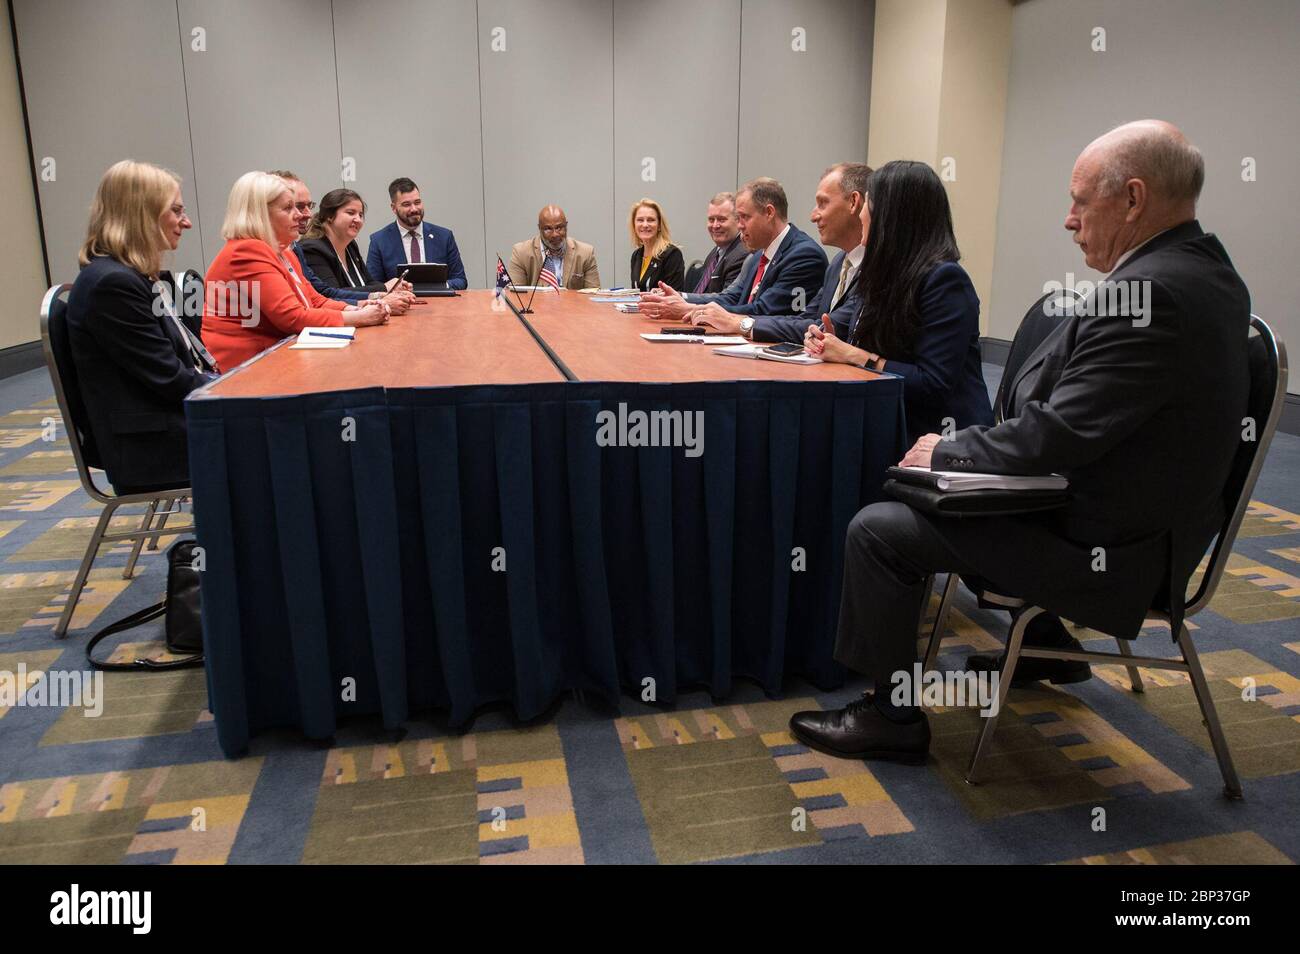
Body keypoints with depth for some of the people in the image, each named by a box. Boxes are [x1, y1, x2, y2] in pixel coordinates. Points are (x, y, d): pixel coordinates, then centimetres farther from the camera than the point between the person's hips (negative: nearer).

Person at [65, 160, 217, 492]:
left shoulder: (135, 275, 14)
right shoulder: (112, 283, -17)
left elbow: (186, 353, 14)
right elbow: (170, 378, -19)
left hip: (171, 421, 9)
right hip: (149, 445, -9)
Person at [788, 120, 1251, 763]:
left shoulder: (1148, 293, -26)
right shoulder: (1205, 268, 5)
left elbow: (1053, 439, -26)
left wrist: (945, 452, -10)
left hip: (1100, 545, -10)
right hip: (1148, 517, 10)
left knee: (877, 529, -9)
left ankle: (892, 717, 7)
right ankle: (1042, 639, 38)